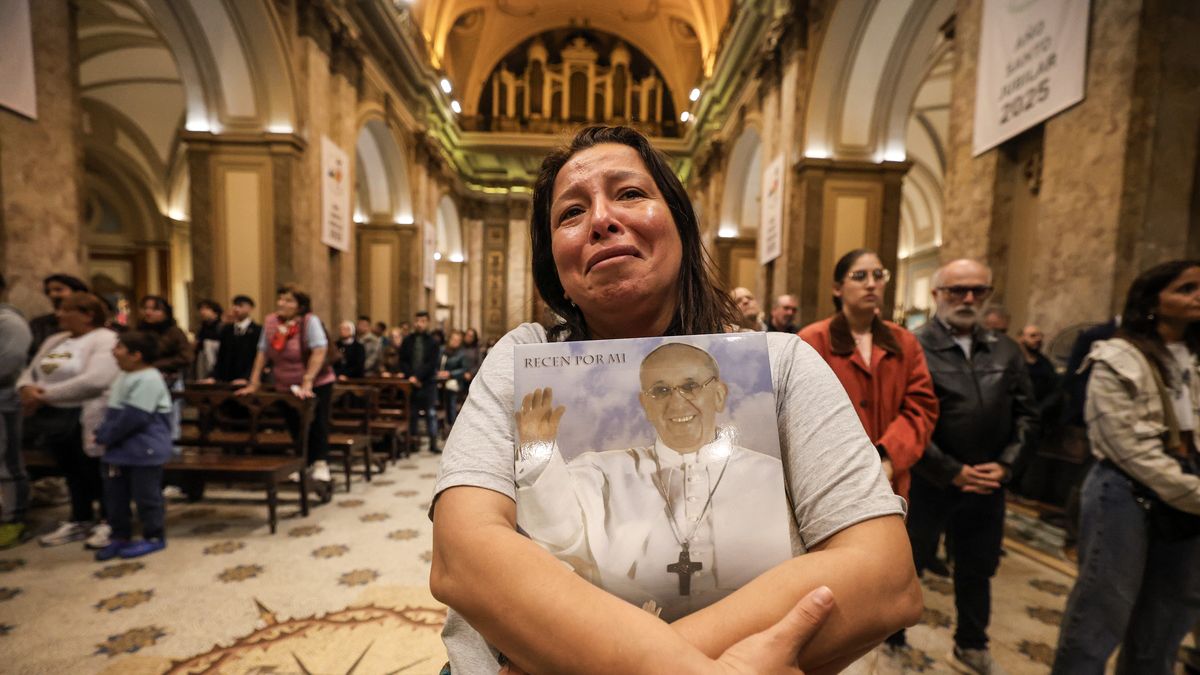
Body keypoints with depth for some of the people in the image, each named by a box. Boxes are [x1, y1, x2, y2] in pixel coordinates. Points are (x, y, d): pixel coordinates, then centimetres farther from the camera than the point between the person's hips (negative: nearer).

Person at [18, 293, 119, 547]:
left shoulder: (105, 340, -14)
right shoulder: (54, 341, 14)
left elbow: (94, 380, -25)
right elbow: (30, 371, 14)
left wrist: (45, 395, -18)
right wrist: (27, 388, -9)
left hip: (85, 418, -8)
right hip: (53, 417, 8)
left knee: (95, 473, 2)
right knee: (71, 471, 18)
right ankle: (80, 521, 31)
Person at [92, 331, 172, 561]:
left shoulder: (148, 379, -21)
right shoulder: (124, 377, 12)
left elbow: (133, 417, -24)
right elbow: (112, 411, 18)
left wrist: (105, 436, -13)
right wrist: (103, 433, 3)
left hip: (145, 450, -10)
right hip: (119, 449, 10)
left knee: (146, 494, 2)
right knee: (114, 494, 16)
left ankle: (154, 536, 16)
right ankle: (120, 536, 30)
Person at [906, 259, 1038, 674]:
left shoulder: (1005, 350, 5)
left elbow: (1025, 414, 7)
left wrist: (1004, 463, -5)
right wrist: (951, 471, -14)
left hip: (987, 483, 5)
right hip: (928, 481, -5)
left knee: (977, 570, 22)